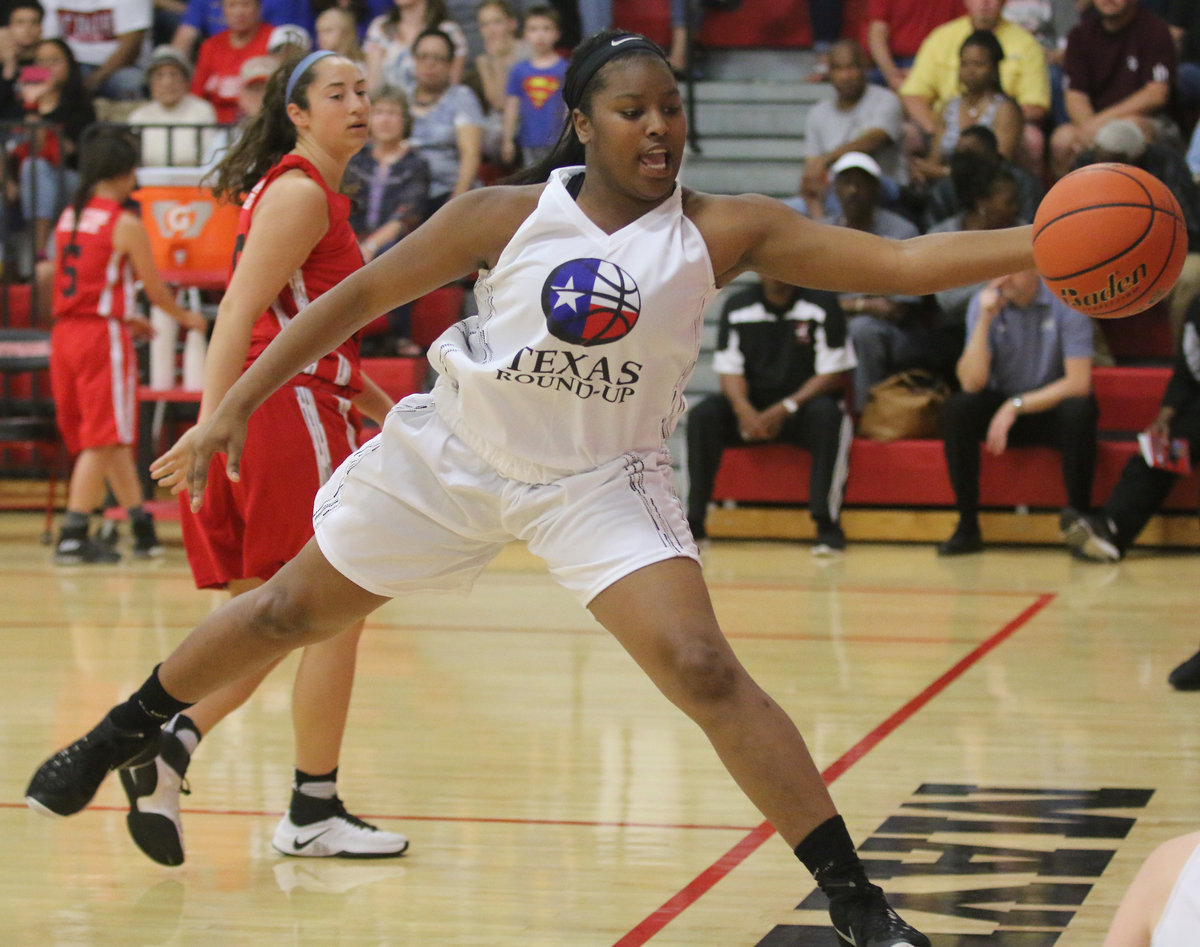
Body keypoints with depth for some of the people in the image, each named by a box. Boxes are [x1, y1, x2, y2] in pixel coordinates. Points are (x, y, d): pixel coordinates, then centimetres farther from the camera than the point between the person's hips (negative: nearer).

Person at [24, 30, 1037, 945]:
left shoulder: (724, 230, -17)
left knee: (704, 671, -19)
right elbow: (359, 296, -7)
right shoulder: (507, 216, -16)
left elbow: (898, 262, -24)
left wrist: (1044, 245, -37)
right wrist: (233, 408, -6)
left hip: (601, 479, -1)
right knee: (289, 613, 15)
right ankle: (122, 735, 42)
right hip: (451, 455, 1)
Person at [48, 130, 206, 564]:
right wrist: (186, 317, 17)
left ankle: (142, 526, 23)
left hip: (65, 332, 7)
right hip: (102, 335, -7)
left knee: (113, 437, 15)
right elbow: (155, 288, -2)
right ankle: (73, 536, -9)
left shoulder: (69, 218, 11)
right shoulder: (126, 225, -9)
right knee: (102, 439, -4)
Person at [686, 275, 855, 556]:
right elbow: (729, 369, 1)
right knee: (702, 416, -23)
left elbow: (832, 374, -9)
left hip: (803, 405, -3)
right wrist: (744, 410, -20)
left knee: (826, 414, -36)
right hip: (753, 409, 3)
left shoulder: (822, 305, -5)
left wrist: (785, 409, -20)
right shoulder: (737, 306, 5)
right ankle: (694, 520, -22)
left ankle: (827, 523, -37)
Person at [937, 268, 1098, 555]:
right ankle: (967, 527, -20)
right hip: (1002, 407, 2)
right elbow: (972, 383, -17)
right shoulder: (984, 303, -8)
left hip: (1053, 405, -2)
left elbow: (1079, 383, -20)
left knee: (1078, 411, -35)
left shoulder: (1066, 302, -15)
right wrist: (985, 320, -26)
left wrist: (1016, 406, -22)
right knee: (958, 408, -26)